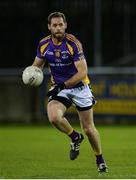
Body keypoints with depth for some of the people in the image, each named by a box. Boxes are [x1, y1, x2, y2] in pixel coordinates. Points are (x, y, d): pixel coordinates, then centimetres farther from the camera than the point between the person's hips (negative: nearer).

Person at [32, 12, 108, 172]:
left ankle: (100, 159, 30)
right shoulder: (43, 44, -6)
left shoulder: (73, 43, -20)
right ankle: (75, 138, 3)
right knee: (53, 117, -28)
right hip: (59, 88, 3)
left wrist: (62, 85, -31)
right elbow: (37, 64, 10)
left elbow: (82, 72, -23)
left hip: (79, 87, -3)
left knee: (88, 129, 2)